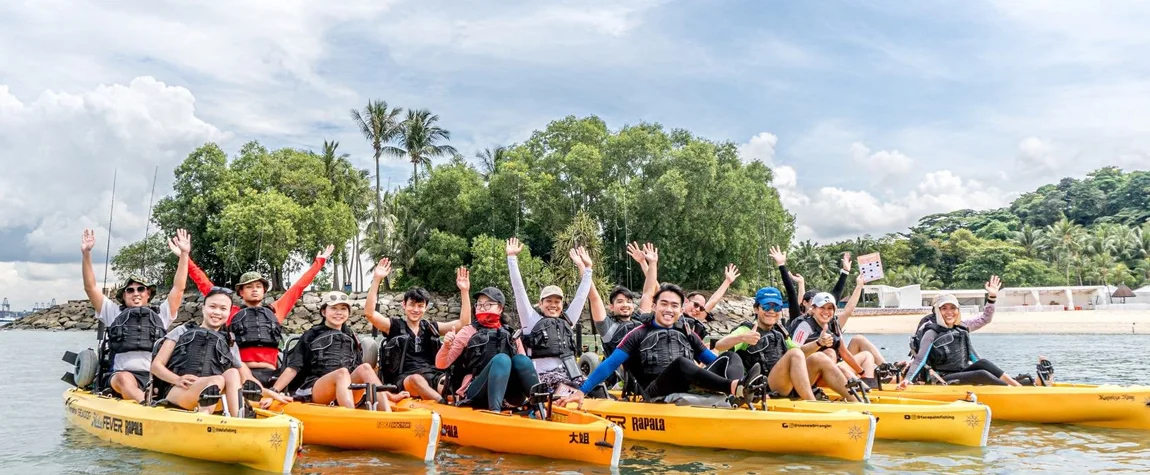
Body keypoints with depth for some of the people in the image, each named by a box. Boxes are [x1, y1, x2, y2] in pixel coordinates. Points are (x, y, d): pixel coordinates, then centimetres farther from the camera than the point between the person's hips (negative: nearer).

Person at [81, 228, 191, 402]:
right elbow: (90, 287, 15)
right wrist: (86, 254, 5)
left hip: (155, 377, 3)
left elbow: (178, 288, 16)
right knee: (125, 378, -39)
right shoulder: (114, 313, 23)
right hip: (119, 378, -3)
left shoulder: (161, 314, 24)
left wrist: (184, 254, 9)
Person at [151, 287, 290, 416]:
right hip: (176, 393, -3)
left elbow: (245, 381, 18)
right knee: (218, 380, -30)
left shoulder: (230, 345, 21)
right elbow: (156, 365, 8)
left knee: (233, 373, -24)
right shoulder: (182, 332, 15)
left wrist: (271, 394, 4)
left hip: (211, 402, 3)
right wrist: (177, 379, -13)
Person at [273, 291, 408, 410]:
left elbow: (363, 373, 21)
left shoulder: (352, 339, 23)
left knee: (365, 368, -24)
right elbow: (293, 368, 5)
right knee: (342, 372, -33)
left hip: (346, 390, 3)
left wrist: (389, 395, 12)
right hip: (315, 391, -3)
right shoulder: (311, 336, 13)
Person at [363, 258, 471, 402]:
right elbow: (369, 313, -4)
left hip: (433, 376, 3)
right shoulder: (395, 326, 12)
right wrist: (377, 280, -10)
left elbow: (464, 323, 16)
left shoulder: (430, 327, 22)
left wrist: (464, 291, 8)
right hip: (406, 380, -3)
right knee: (417, 379, -40)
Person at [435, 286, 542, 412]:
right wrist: (446, 346, -16)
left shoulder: (511, 335, 19)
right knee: (502, 359, -29)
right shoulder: (469, 332, 11)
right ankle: (494, 412, -49)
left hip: (508, 397, 3)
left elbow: (525, 367, 15)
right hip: (476, 394, -3)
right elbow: (441, 364, 6)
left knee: (520, 359, -22)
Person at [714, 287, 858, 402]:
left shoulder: (779, 332, 23)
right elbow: (719, 346, -17)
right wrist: (742, 338, -37)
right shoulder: (747, 330, 1)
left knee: (818, 358, -11)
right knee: (795, 354, -27)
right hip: (767, 389, -7)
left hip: (790, 388, 7)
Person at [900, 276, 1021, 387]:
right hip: (944, 380, -6)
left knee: (982, 363, -21)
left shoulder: (962, 326, 8)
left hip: (963, 373, 6)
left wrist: (992, 296, 1)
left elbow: (985, 319, 13)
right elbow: (919, 360, -13)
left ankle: (1018, 385, -25)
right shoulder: (932, 333, -10)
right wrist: (908, 379, -25)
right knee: (982, 375, -25)